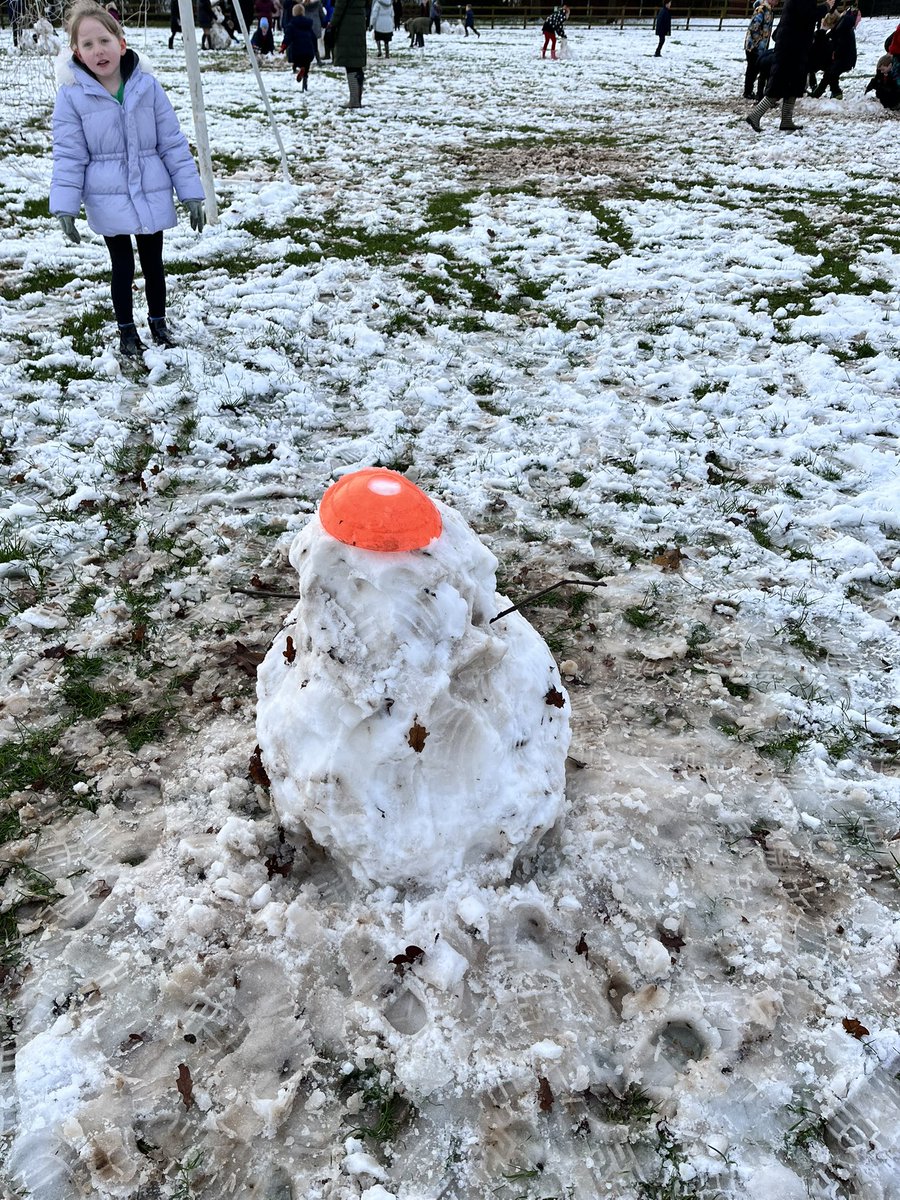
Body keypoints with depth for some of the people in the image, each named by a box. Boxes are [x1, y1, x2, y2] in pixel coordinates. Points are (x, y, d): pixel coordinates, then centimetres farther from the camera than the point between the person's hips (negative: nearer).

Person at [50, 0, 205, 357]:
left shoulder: (147, 86, -6)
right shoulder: (72, 95, -9)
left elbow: (173, 143, -2)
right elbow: (69, 155, -7)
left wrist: (191, 193, -3)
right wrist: (65, 207, -13)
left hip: (152, 197, 2)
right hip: (109, 203, -1)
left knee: (153, 263, 14)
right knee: (123, 267, 8)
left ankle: (158, 323, 34)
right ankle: (127, 330, 26)